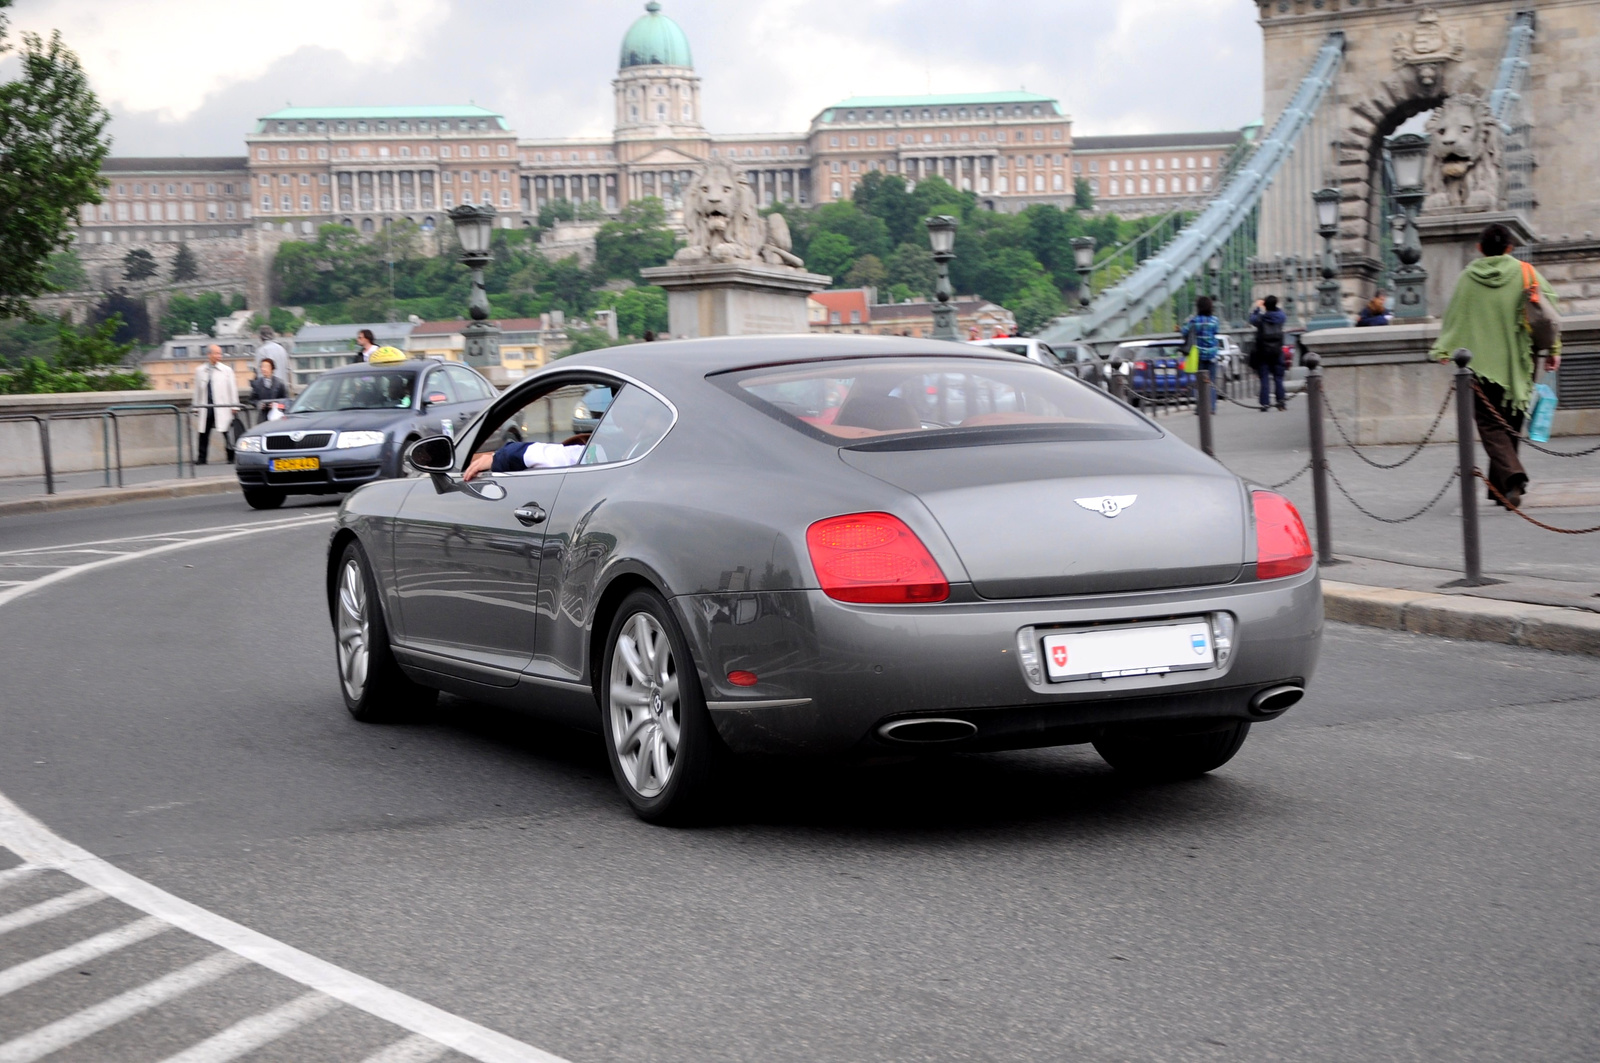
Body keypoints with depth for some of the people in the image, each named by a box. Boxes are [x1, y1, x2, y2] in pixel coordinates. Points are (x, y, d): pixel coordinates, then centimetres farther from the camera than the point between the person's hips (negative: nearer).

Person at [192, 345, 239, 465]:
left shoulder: (227, 370, 4)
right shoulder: (200, 371, 9)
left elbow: (232, 390, 5)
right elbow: (197, 391, 12)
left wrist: (234, 407, 0)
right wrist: (196, 409, 10)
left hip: (222, 409, -2)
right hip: (205, 409, 2)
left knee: (228, 435, -5)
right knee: (203, 435, 5)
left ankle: (232, 458, 3)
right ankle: (201, 459, 11)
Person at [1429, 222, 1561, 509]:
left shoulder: (1467, 278, 1)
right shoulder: (1524, 273, 1)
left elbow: (1451, 317, 3)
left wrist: (1444, 351, 11)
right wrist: (1553, 349, 0)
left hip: (1480, 363, -1)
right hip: (1515, 364, 2)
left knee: (1490, 424, -3)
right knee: (1509, 424, 14)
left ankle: (1512, 476, -26)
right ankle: (1500, 486, 19)